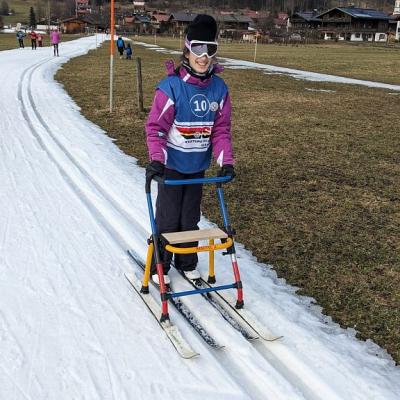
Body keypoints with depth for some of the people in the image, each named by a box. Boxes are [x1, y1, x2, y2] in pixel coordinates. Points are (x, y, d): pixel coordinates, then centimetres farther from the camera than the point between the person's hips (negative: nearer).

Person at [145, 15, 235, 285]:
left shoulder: (219, 89, -2)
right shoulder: (171, 87, -17)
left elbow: (221, 129, 0)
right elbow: (155, 127, -16)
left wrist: (226, 161, -9)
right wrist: (156, 159, -29)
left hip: (199, 165, 4)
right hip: (172, 164, -4)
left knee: (191, 218, 17)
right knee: (168, 218, 5)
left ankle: (187, 263, 35)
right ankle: (159, 266, 24)